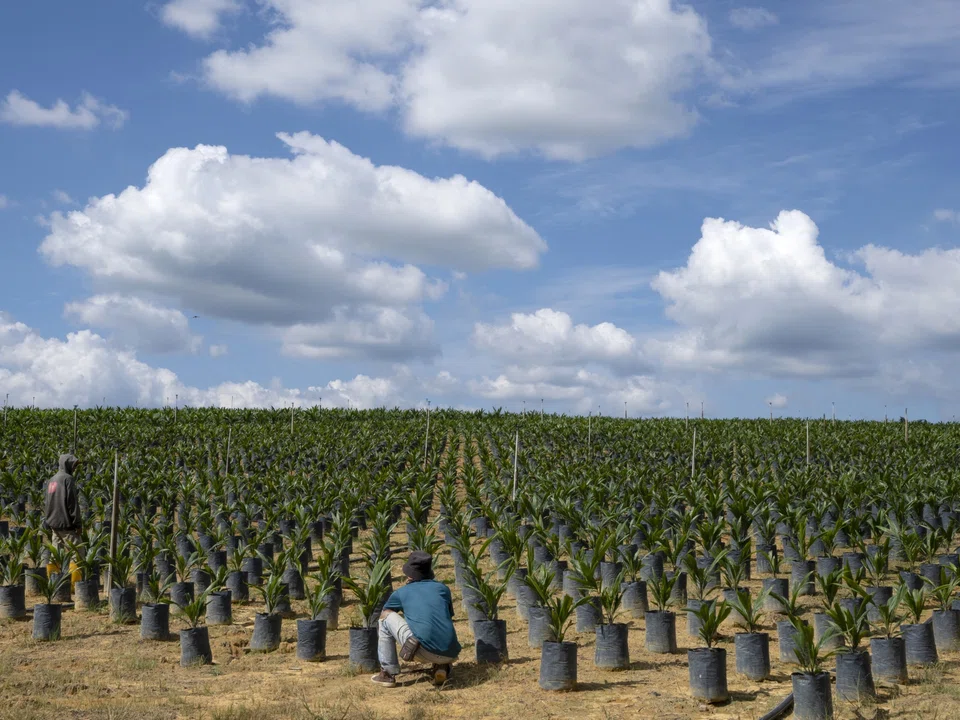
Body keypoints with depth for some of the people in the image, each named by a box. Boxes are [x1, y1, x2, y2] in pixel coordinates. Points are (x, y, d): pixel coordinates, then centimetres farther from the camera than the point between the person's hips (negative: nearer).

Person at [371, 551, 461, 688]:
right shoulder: (442, 588, 21)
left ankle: (388, 674, 16)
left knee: (386, 617, 17)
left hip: (423, 652, -3)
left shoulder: (402, 592, 16)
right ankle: (442, 667, 11)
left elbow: (382, 615, 36)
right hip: (450, 655, 4)